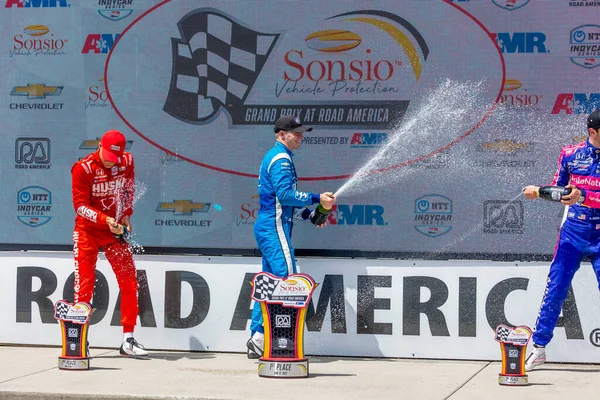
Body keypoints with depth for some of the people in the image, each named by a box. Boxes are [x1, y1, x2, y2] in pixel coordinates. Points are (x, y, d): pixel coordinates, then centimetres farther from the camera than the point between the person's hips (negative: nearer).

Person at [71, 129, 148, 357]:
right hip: (87, 231, -4)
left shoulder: (126, 162, -3)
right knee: (84, 284, -8)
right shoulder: (83, 168, -17)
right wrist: (105, 220, -31)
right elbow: (80, 205, -19)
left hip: (115, 231, 5)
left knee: (129, 282, 2)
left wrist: (126, 214, 4)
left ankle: (128, 340, 10)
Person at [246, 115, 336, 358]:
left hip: (266, 227, 11)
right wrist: (317, 199, -15)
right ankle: (260, 337, -17)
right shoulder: (281, 159, -10)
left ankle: (256, 340, 11)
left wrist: (308, 215, 17)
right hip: (275, 228, -11)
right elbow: (285, 194, -21)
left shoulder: (273, 157, 22)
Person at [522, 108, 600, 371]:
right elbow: (558, 188, 14)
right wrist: (537, 191, -2)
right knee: (555, 289, 3)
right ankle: (539, 347, 11)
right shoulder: (570, 154, 3)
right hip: (572, 232, 2)